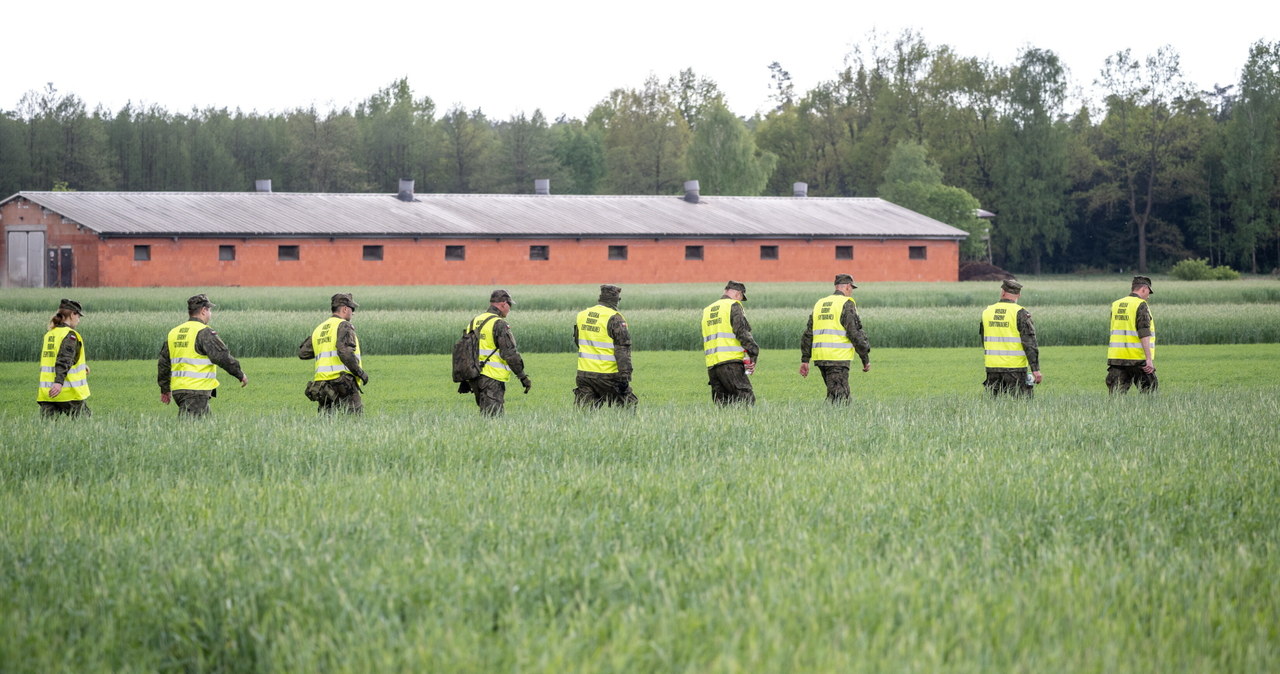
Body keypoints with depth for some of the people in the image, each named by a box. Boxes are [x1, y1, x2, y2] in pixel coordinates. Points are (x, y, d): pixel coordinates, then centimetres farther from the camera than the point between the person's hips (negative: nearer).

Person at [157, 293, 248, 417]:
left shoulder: (173, 333, 15)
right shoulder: (204, 332, -10)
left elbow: (163, 363, 20)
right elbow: (222, 356, -13)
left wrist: (165, 389, 28)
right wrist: (240, 375, 0)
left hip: (177, 389, 8)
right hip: (196, 391, -8)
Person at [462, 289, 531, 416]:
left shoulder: (474, 322, 15)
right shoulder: (499, 324, -11)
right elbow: (509, 354, -16)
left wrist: (466, 381, 26)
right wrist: (522, 376, -9)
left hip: (473, 378, 8)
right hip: (492, 379, -8)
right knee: (493, 417, -9)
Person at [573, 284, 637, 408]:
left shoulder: (581, 315, 9)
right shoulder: (614, 319, -12)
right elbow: (622, 349, -17)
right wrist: (624, 377, -18)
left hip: (583, 374, 6)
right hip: (607, 376, -6)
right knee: (628, 404, 5)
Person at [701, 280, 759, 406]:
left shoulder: (707, 310, 23)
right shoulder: (733, 306, 0)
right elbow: (742, 332, -11)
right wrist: (753, 355, -7)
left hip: (711, 366, 7)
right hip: (730, 362, -7)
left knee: (722, 404, 8)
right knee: (747, 400, -12)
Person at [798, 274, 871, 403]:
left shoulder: (820, 304, 17)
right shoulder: (846, 304, -5)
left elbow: (808, 334, 16)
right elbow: (855, 333, -11)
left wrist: (805, 359, 19)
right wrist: (866, 359, -4)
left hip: (820, 357, 8)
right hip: (838, 358, -7)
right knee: (838, 398, -8)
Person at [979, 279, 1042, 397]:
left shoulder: (986, 312, 7)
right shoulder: (1020, 314, -9)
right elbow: (1029, 343, -14)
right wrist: (1035, 369, -14)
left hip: (992, 367, 5)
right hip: (1015, 368, -5)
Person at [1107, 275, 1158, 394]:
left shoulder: (1115, 305, 13)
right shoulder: (1141, 305, -8)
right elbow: (1144, 334, -17)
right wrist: (1149, 359, -20)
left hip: (1116, 357, 6)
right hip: (1137, 357, -6)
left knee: (1116, 393, 2)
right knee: (1150, 388, 8)